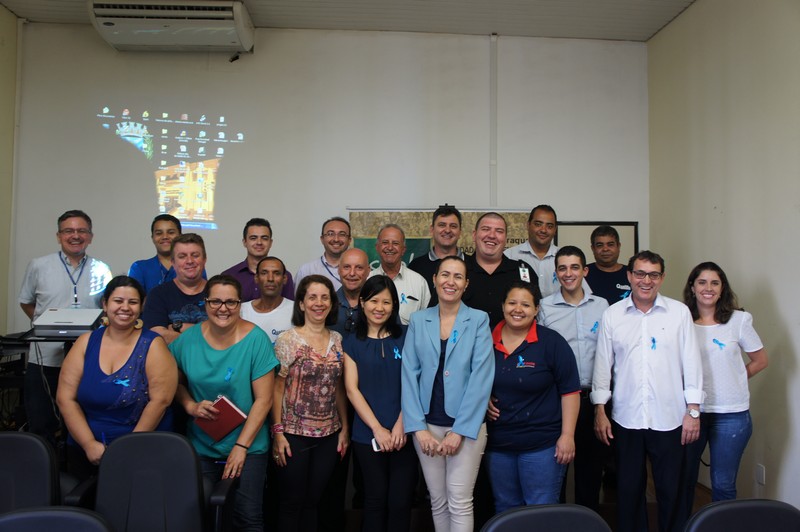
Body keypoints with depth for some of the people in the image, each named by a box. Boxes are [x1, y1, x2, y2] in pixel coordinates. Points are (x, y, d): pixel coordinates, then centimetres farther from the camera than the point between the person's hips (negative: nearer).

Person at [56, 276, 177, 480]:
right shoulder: (86, 342, 7)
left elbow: (160, 400, -10)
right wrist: (89, 444, -8)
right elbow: (66, 398, 2)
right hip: (85, 449, 3)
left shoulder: (152, 345, -2)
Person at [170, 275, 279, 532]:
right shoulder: (188, 339, -4)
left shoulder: (256, 339, -14)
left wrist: (241, 447, -14)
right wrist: (191, 406, -10)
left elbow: (263, 399, -13)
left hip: (248, 446, -3)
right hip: (200, 446, 3)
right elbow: (175, 381, 9)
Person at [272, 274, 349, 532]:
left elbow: (339, 388, 9)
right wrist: (278, 432, -12)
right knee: (292, 503, 7)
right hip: (294, 433, -4)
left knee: (313, 501, 13)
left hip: (329, 434, 4)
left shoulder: (338, 340, 5)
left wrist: (345, 428, 7)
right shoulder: (287, 340, -8)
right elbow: (277, 388, -8)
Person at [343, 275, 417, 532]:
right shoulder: (352, 342, 5)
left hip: (404, 433, 0)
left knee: (401, 501, 3)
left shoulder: (406, 337, 4)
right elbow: (352, 389, -1)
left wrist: (401, 425, -11)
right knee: (375, 500, 8)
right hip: (367, 435, 0)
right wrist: (377, 428, -9)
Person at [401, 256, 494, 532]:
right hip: (427, 424, 2)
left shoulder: (479, 320, -3)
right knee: (437, 500, 11)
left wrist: (460, 431, -13)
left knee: (459, 501, -2)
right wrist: (418, 428, -8)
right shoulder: (418, 320, 4)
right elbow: (409, 375, 0)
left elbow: (481, 377, -9)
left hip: (466, 426, -2)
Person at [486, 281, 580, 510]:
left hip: (542, 445, -3)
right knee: (504, 510, 17)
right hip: (498, 443, 4)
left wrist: (567, 435, -11)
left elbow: (569, 391, -8)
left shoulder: (551, 342, -8)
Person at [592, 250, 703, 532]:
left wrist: (693, 410, 0)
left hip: (669, 418, 0)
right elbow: (602, 364, 4)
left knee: (671, 491, 10)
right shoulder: (612, 315, 1)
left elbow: (692, 363, 3)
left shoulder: (679, 312, 1)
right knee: (629, 488, 12)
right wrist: (600, 411, 3)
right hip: (626, 418, 1)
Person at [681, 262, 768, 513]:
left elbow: (760, 360, 9)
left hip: (730, 414, -1)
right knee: (684, 479, 13)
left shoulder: (739, 320, -3)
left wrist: (733, 379, 2)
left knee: (723, 485, 9)